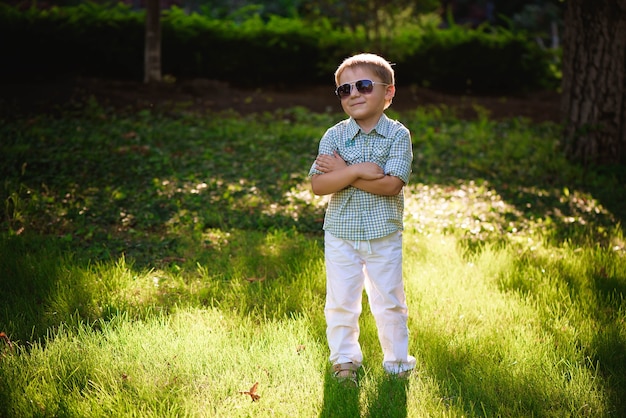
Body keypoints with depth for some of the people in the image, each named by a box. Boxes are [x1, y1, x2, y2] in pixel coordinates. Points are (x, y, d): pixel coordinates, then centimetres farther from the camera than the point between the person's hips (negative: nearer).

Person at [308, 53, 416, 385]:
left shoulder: (398, 135, -8)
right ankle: (345, 360, 29)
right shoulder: (334, 137, -4)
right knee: (340, 302, 10)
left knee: (389, 302, 10)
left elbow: (391, 185, -20)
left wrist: (341, 171, -19)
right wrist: (357, 171, -26)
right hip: (341, 234, 1)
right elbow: (317, 185, -14)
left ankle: (397, 361, 27)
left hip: (384, 235, -1)